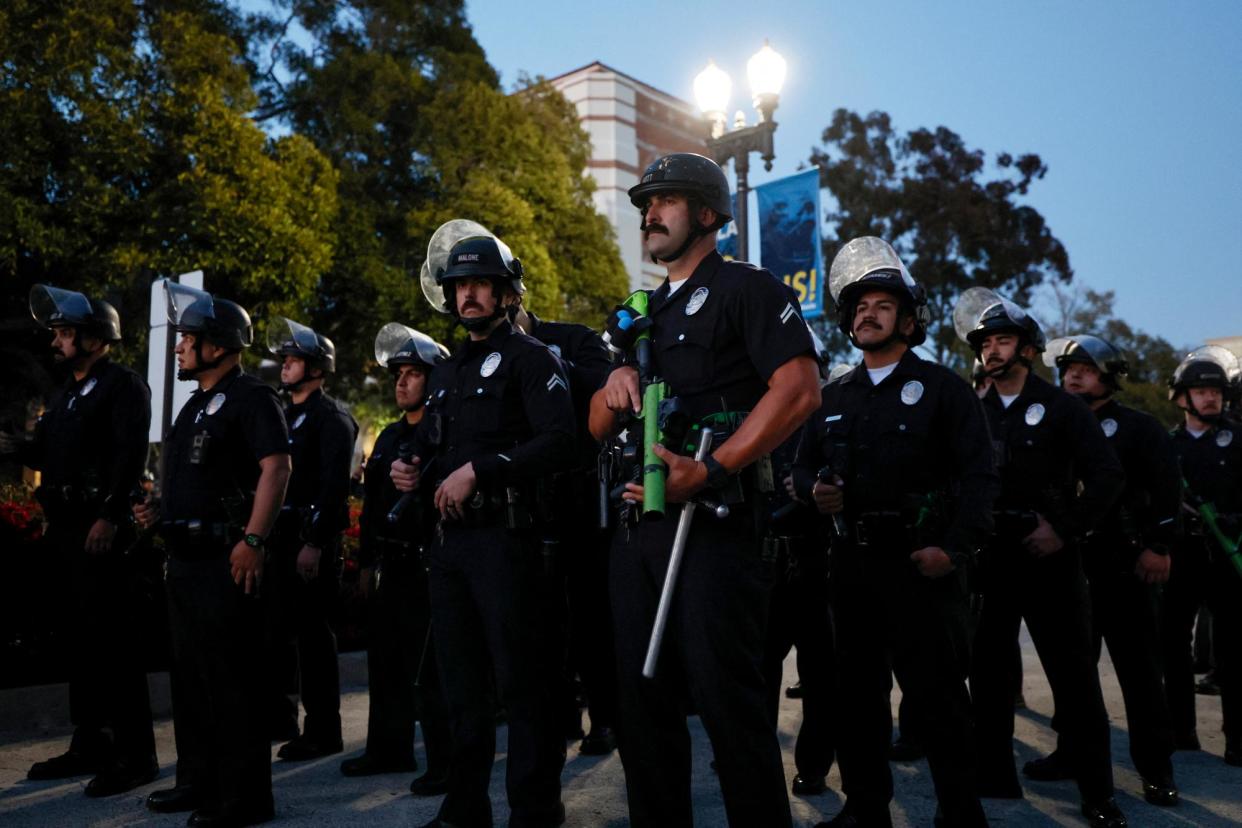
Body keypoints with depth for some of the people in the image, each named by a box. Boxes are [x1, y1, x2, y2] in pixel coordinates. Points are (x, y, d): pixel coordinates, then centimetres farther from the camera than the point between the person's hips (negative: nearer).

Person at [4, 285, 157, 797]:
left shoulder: (125, 386, -6)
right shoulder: (68, 394, 20)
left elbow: (130, 456, -17)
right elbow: (52, 453, 19)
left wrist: (109, 516, -24)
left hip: (102, 531, -9)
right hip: (65, 531, 9)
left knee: (113, 640, -7)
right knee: (81, 639, 13)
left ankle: (136, 755, 0)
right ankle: (90, 745, 23)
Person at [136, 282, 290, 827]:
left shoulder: (250, 398, -10)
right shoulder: (197, 405, 19)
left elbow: (276, 468, -21)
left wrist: (253, 540, -27)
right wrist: (161, 511, 11)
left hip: (226, 557, -10)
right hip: (186, 556, 10)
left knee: (232, 679, -3)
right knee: (190, 675, 17)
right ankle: (199, 782, 30)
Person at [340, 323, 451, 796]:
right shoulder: (389, 437, 17)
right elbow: (372, 503, 18)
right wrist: (367, 562, 17)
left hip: (425, 564, -9)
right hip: (391, 564, 9)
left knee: (427, 668, -6)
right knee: (386, 660, 16)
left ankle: (445, 763, 4)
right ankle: (389, 748, 30)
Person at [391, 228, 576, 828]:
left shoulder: (529, 357, -3)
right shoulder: (447, 370, 19)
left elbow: (560, 442, -17)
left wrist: (478, 470, -20)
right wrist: (413, 469, 6)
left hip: (504, 535, -8)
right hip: (448, 537, 8)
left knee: (520, 679, -2)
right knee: (460, 681, 14)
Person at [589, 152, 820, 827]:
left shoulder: (746, 288, 1)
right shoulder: (638, 315, 23)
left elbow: (799, 390, -14)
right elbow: (598, 427, 22)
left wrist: (710, 472, -21)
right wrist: (614, 384, -2)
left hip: (714, 518, -7)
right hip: (637, 519, 8)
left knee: (725, 693, -6)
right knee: (641, 696, 11)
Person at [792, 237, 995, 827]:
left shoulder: (941, 388, 2)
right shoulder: (833, 397, 17)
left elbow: (978, 474, -6)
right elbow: (803, 466, 22)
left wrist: (954, 547, -17)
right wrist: (814, 490, -2)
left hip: (921, 563, -5)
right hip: (851, 562, 5)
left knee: (937, 694, -2)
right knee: (856, 689, 11)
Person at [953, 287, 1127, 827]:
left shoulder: (1060, 407, 1)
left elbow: (1107, 475, -4)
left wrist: (1066, 530, -10)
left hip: (1048, 554, -3)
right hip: (988, 556, 3)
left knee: (1073, 675, 1)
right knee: (987, 670, 7)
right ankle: (993, 778, 20)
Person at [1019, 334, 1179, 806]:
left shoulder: (1138, 428, 1)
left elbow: (1166, 489, -7)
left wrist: (1159, 546, -14)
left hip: (1125, 566, -4)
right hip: (1070, 566, 4)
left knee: (1140, 669, 1)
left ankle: (1156, 769, 9)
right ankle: (1072, 753, 20)